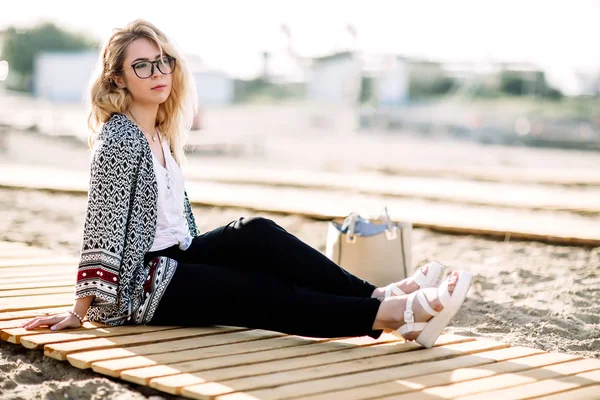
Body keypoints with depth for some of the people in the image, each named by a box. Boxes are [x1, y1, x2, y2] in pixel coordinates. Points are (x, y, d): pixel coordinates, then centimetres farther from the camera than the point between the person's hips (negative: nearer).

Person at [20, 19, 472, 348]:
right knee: (264, 294, -18)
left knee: (259, 234, -15)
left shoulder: (161, 134, 11)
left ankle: (382, 297, -22)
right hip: (139, 286, -7)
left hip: (176, 258, 7)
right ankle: (391, 313, -25)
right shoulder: (119, 137, -15)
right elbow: (101, 224, -18)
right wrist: (80, 312, -18)